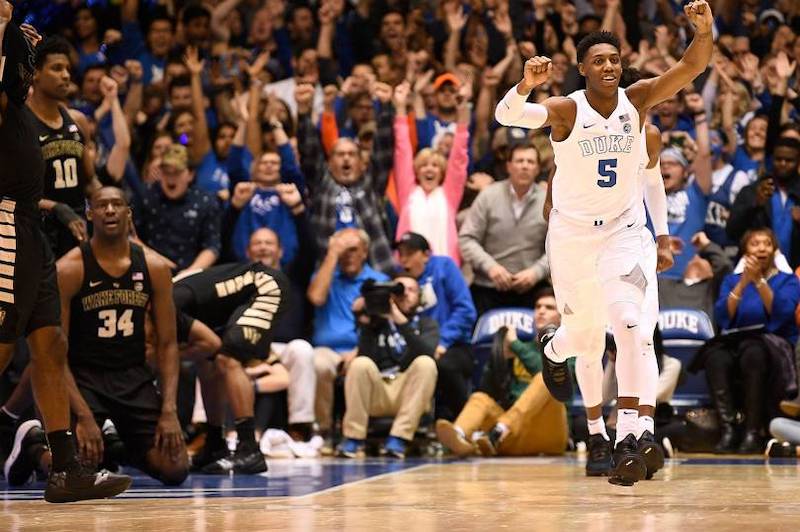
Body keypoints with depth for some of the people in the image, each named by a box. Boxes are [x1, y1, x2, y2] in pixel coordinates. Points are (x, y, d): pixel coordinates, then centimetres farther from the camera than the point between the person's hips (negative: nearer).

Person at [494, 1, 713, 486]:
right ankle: (554, 350, 55)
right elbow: (506, 115, -33)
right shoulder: (565, 110, -17)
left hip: (623, 231, 1)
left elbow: (692, 67, -21)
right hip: (572, 232, -1)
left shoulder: (638, 99, -10)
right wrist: (527, 85, -54)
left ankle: (628, 437, -23)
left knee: (629, 323, -21)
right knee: (583, 335, 15)